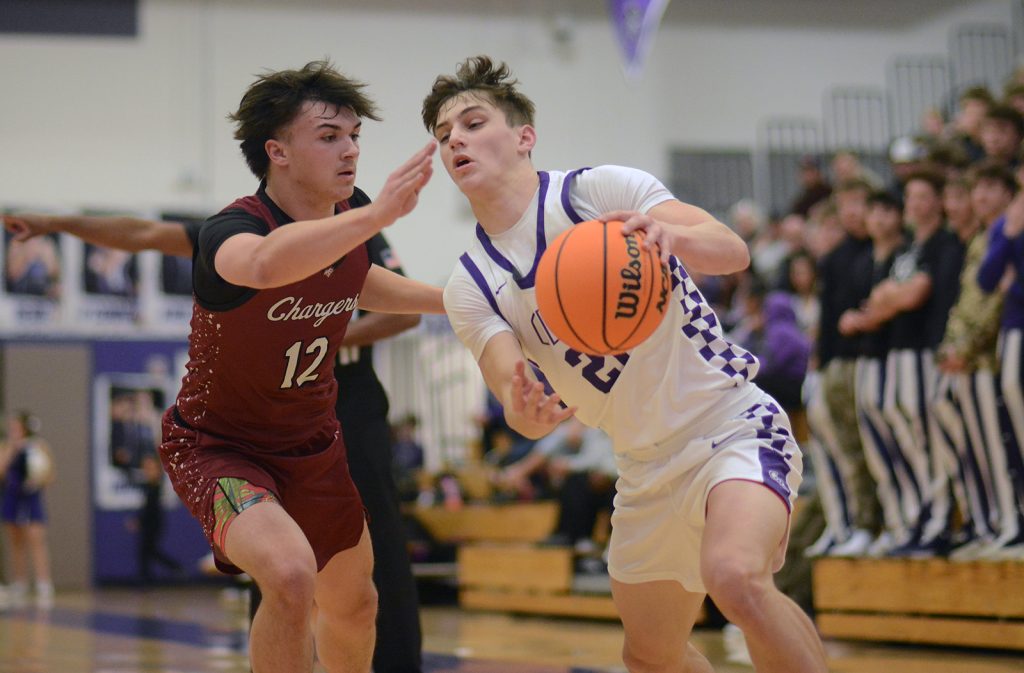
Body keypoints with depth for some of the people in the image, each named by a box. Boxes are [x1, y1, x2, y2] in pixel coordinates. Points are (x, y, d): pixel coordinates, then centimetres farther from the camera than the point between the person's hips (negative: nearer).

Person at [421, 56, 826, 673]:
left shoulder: (600, 190, -11)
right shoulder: (470, 287, 3)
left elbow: (734, 252, -21)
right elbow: (512, 390, -10)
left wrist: (669, 233, -43)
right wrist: (527, 413, -35)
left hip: (731, 421, -7)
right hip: (647, 467, 7)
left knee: (735, 575, -34)